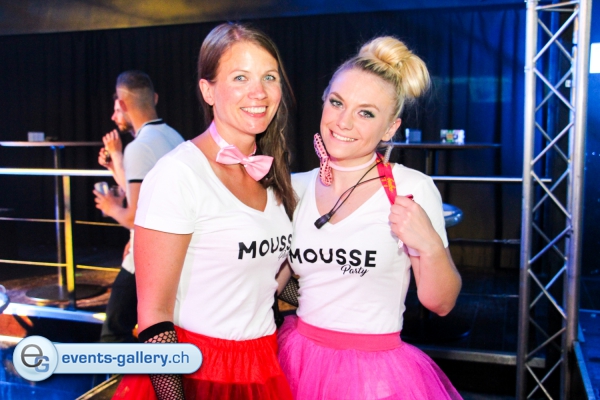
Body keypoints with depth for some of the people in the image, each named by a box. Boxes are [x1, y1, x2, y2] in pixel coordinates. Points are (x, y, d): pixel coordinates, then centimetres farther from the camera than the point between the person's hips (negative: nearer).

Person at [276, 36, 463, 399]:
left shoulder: (412, 189, -13)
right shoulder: (297, 187, -1)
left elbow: (441, 303, -8)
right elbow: (271, 282, 8)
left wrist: (430, 246, -26)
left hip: (377, 371, -3)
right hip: (299, 359, 4)